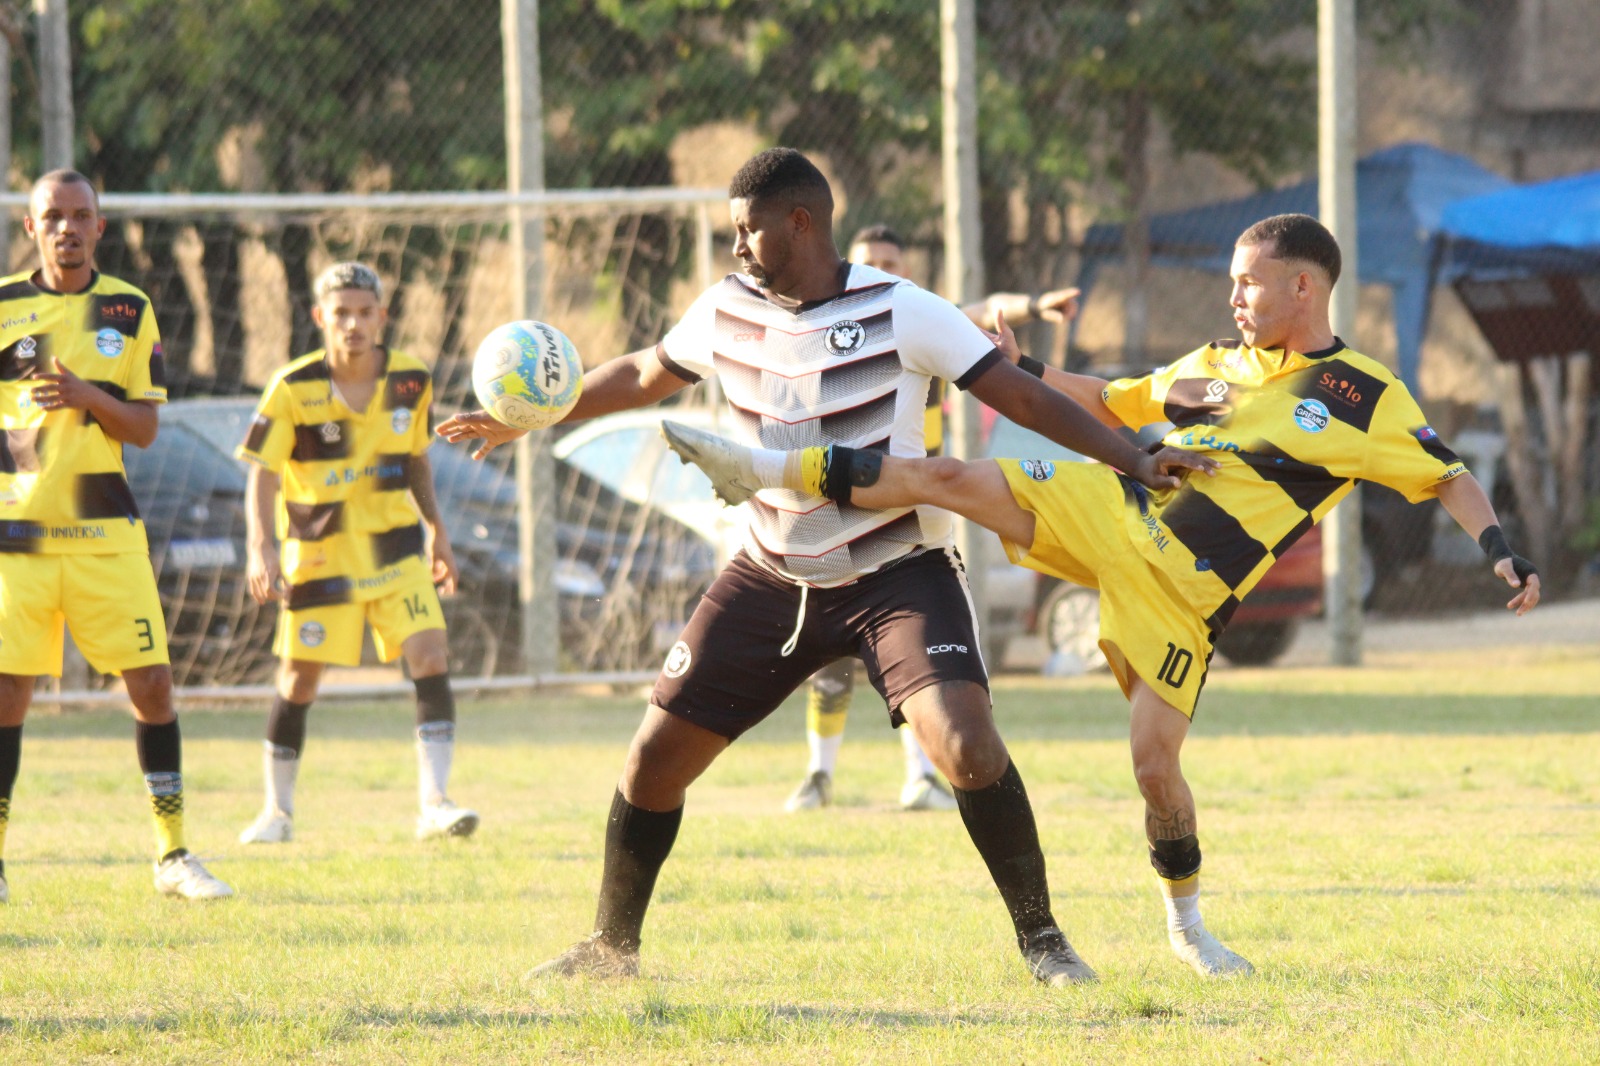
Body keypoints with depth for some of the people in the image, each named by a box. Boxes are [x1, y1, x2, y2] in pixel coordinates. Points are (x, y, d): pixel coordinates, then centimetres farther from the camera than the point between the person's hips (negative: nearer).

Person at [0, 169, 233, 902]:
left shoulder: (128, 310, 6)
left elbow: (146, 427, 3)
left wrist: (86, 396, -14)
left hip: (105, 530, 1)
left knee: (152, 682, -2)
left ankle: (172, 855, 9)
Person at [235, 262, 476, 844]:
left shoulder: (412, 381, -3)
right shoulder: (293, 388, -13)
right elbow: (263, 473, -14)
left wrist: (436, 529, 19)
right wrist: (261, 547, -27)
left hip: (394, 545, 2)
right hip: (318, 551, -2)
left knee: (430, 657, -13)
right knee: (299, 678, 3)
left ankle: (433, 802, -13)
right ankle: (277, 811, 19)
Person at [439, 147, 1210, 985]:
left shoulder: (899, 314, -15)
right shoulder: (726, 312, -1)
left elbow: (1019, 394, -14)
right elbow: (643, 376, 18)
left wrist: (1135, 462, -21)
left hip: (896, 574, -5)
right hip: (772, 574, 5)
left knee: (967, 748, -25)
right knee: (657, 752, 1)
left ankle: (1041, 940, -8)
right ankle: (611, 946, 21)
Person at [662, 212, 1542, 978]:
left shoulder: (1367, 399, -1)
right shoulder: (1213, 366, 16)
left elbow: (1449, 478, -1)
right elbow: (1107, 404, 26)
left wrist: (1502, 554, -16)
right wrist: (1019, 370, 15)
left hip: (1181, 592, -4)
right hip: (1106, 510, 4)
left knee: (1155, 762, -12)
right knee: (949, 479, -10)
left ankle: (1186, 923, 11)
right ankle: (766, 472, -2)